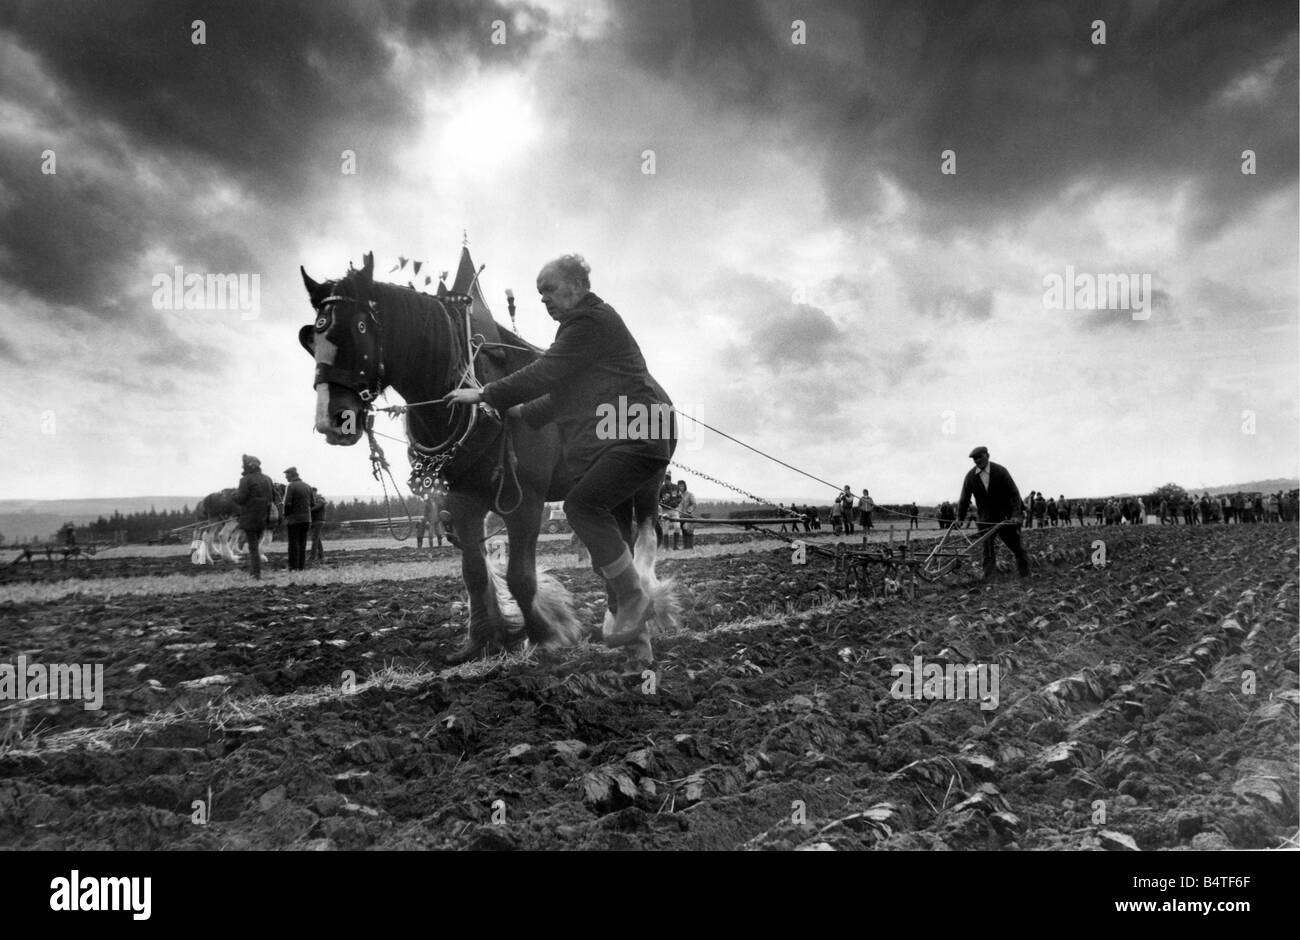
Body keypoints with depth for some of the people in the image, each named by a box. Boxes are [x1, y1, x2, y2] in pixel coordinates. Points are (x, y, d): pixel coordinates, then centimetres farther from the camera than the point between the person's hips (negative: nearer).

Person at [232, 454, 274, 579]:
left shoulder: (246, 480, -13)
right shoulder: (267, 479, 8)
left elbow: (240, 499, -16)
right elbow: (273, 496, 11)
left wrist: (236, 493, 4)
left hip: (250, 518, -6)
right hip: (263, 518, 6)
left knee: (253, 547, -1)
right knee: (255, 545, 19)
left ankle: (257, 574, -3)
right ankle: (252, 569, 19)